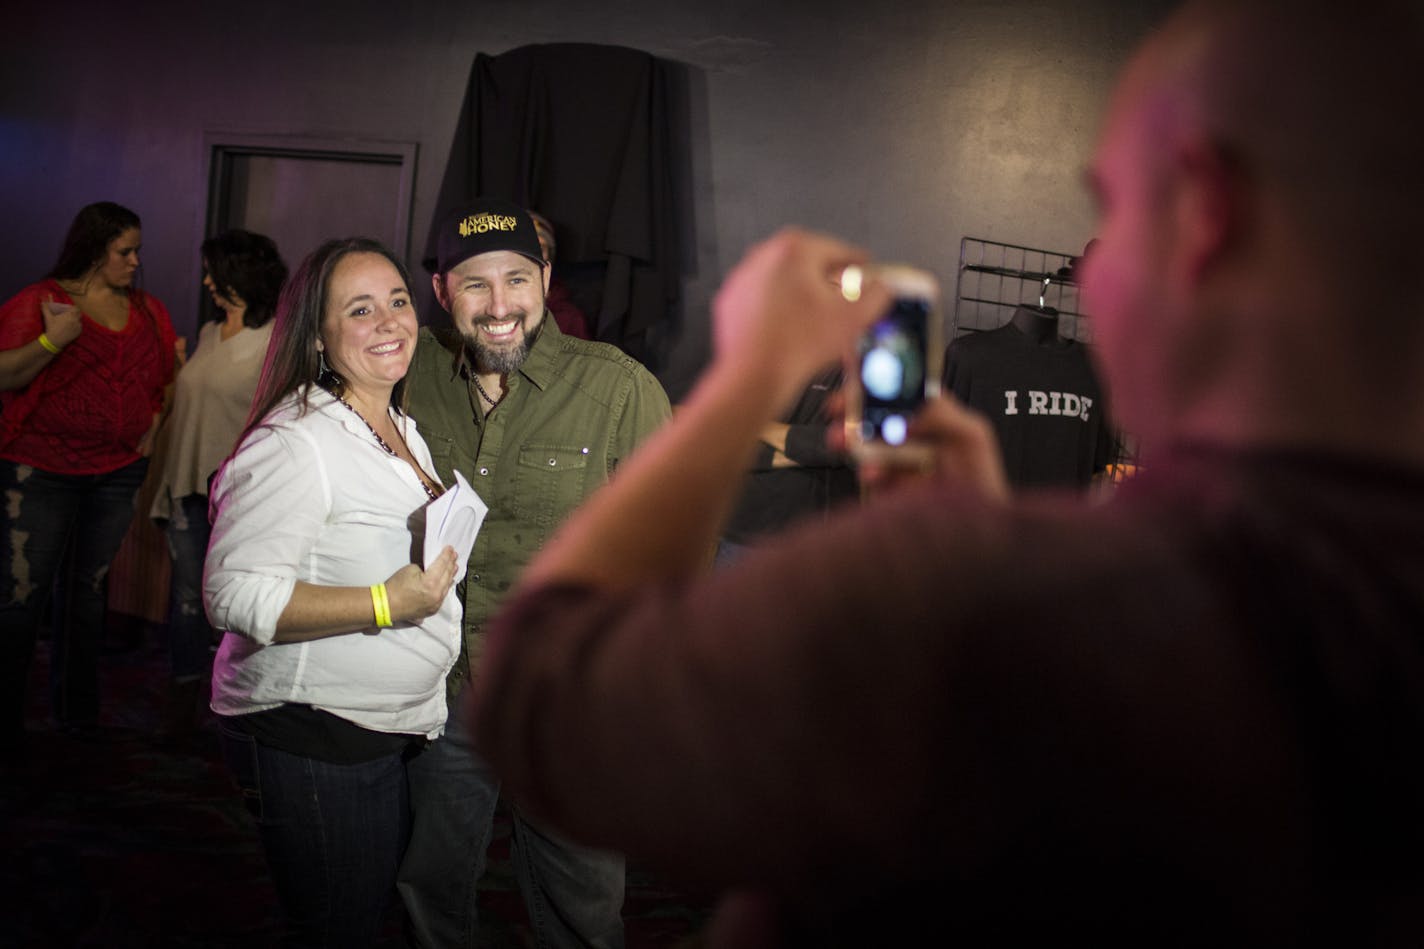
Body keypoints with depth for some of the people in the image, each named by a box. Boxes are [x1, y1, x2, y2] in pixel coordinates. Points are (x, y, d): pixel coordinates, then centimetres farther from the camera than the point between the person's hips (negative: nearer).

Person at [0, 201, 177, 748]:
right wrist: (51, 341, -24)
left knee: (86, 589, 14)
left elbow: (170, 375, 20)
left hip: (118, 472, 5)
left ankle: (75, 706, 24)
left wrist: (154, 424, 6)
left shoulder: (147, 311, 10)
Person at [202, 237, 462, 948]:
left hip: (391, 730, 9)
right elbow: (235, 592, -27)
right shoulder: (295, 443, -20)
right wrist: (386, 605, -28)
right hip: (309, 739, -9)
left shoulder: (404, 431, 11)